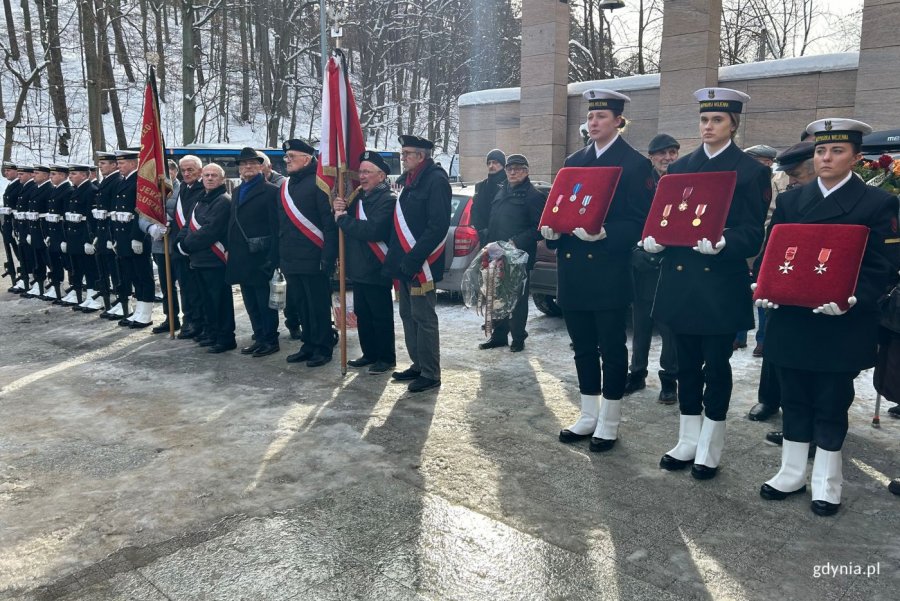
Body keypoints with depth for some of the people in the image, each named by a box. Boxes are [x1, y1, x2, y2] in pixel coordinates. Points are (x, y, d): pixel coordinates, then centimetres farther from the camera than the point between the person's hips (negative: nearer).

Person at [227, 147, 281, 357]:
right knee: (251, 303, 13)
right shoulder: (237, 191, 17)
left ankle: (271, 341, 11)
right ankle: (259, 338, 24)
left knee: (265, 302, 1)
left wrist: (272, 258, -17)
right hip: (241, 259, 8)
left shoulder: (270, 191, -8)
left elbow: (276, 226, -13)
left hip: (261, 259, -7)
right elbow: (232, 223, 20)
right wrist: (229, 249, 11)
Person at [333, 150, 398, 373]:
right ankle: (370, 354, 27)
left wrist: (344, 218, -17)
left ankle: (386, 357, 14)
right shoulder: (359, 198, 15)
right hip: (358, 269, 8)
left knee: (381, 316, 2)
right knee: (362, 314, 15)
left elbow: (373, 230, -26)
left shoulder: (388, 200, -13)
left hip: (376, 270, -8)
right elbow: (349, 227, 13)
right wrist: (339, 211, -8)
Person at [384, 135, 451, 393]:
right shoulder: (408, 180, 16)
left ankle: (430, 374, 7)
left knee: (423, 318, -3)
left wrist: (413, 259, -22)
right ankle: (418, 365, 26)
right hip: (404, 263, 9)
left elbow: (439, 225, -20)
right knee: (408, 315, 14)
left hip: (421, 265, -9)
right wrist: (394, 258, 12)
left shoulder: (435, 180, -12)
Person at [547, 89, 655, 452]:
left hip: (610, 272, -6)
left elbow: (639, 222, -9)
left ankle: (609, 423, 16)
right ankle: (589, 416, 26)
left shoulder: (635, 164, -3)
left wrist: (603, 233, -24)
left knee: (611, 348, 4)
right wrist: (551, 229, -4)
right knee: (583, 347, 13)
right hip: (573, 271, 6)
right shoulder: (573, 162, 15)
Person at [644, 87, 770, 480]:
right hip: (680, 281, 4)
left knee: (716, 367, 5)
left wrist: (720, 242, -27)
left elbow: (753, 236, -7)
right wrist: (654, 239, -10)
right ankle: (688, 443, 25)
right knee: (687, 365, 12)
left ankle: (710, 450, 19)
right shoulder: (679, 168, 12)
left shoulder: (752, 171, -1)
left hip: (722, 285, -4)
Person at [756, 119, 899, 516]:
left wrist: (852, 299, -23)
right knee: (794, 399, 12)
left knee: (831, 404, 7)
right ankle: (792, 473, 26)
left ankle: (826, 482, 23)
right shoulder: (790, 200, 9)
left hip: (841, 325, -3)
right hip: (790, 319, 3)